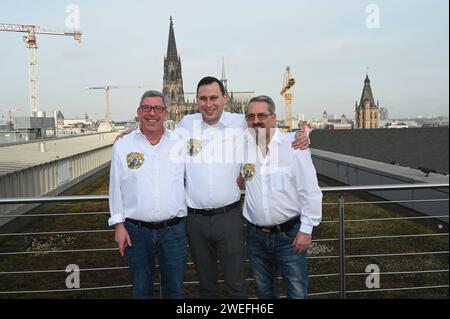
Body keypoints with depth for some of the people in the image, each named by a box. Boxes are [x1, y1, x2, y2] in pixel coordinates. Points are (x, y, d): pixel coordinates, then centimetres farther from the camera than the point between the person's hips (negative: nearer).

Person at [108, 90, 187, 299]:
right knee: (141, 289, 16)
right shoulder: (123, 146, 0)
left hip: (174, 229, 0)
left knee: (175, 289, 14)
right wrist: (119, 225, 1)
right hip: (136, 230, 0)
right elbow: (116, 188, 3)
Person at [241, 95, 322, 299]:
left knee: (297, 292, 4)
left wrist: (306, 229, -9)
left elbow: (310, 191, -7)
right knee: (264, 291, 19)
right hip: (256, 235, 3)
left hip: (289, 234, -3)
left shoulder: (293, 146, -9)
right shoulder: (242, 148, -1)